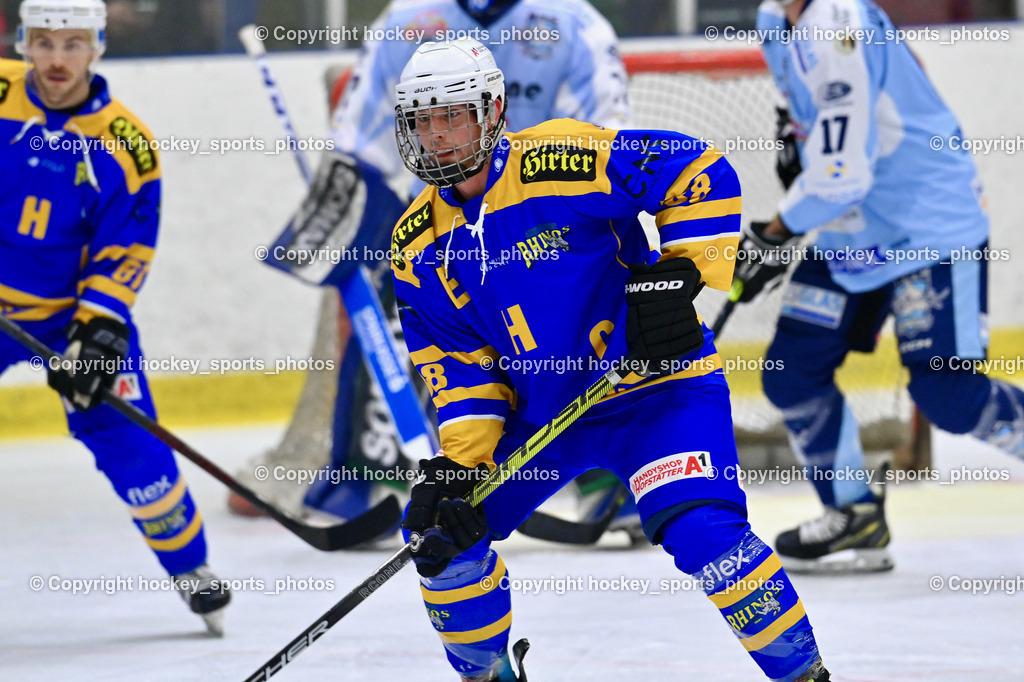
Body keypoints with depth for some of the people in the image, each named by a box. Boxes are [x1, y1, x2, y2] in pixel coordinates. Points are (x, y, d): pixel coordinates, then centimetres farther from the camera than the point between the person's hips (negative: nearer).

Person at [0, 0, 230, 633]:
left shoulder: (127, 145, -12)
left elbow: (123, 253, -10)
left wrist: (99, 330, -21)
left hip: (80, 308, -1)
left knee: (123, 433, -7)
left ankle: (190, 565, 11)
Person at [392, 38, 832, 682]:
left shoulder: (560, 162, -20)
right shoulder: (418, 245, 0)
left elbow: (701, 172, -19)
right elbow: (458, 361, 2)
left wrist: (678, 277, -25)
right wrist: (460, 459, -11)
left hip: (656, 384, -6)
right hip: (537, 413, 6)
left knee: (702, 531, -26)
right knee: (442, 531, -1)